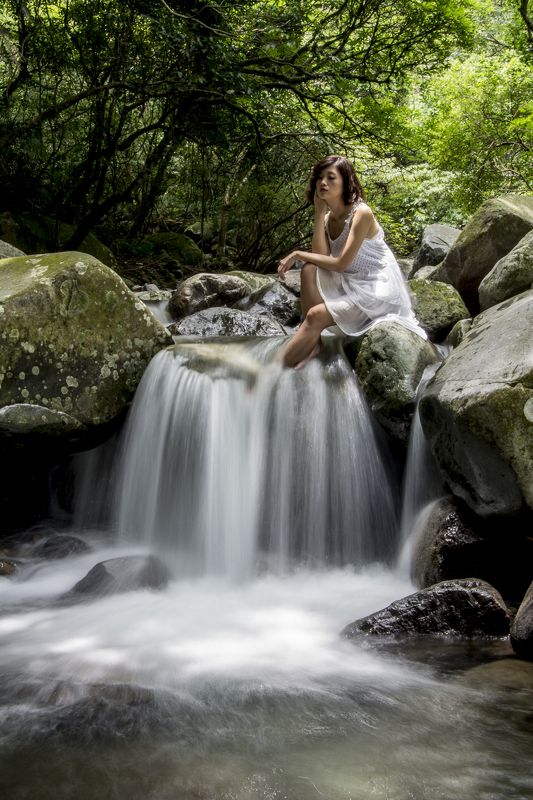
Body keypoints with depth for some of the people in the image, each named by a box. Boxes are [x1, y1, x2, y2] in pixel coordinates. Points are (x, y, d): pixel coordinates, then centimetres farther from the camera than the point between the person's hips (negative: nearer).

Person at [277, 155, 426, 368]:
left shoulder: (361, 213, -18)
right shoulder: (328, 217, 4)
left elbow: (341, 264, -21)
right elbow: (321, 257, -11)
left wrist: (298, 254, -14)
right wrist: (319, 214, -12)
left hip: (378, 288, -7)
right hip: (351, 284, 7)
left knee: (316, 315, -21)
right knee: (310, 270, -14)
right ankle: (312, 343, -15)